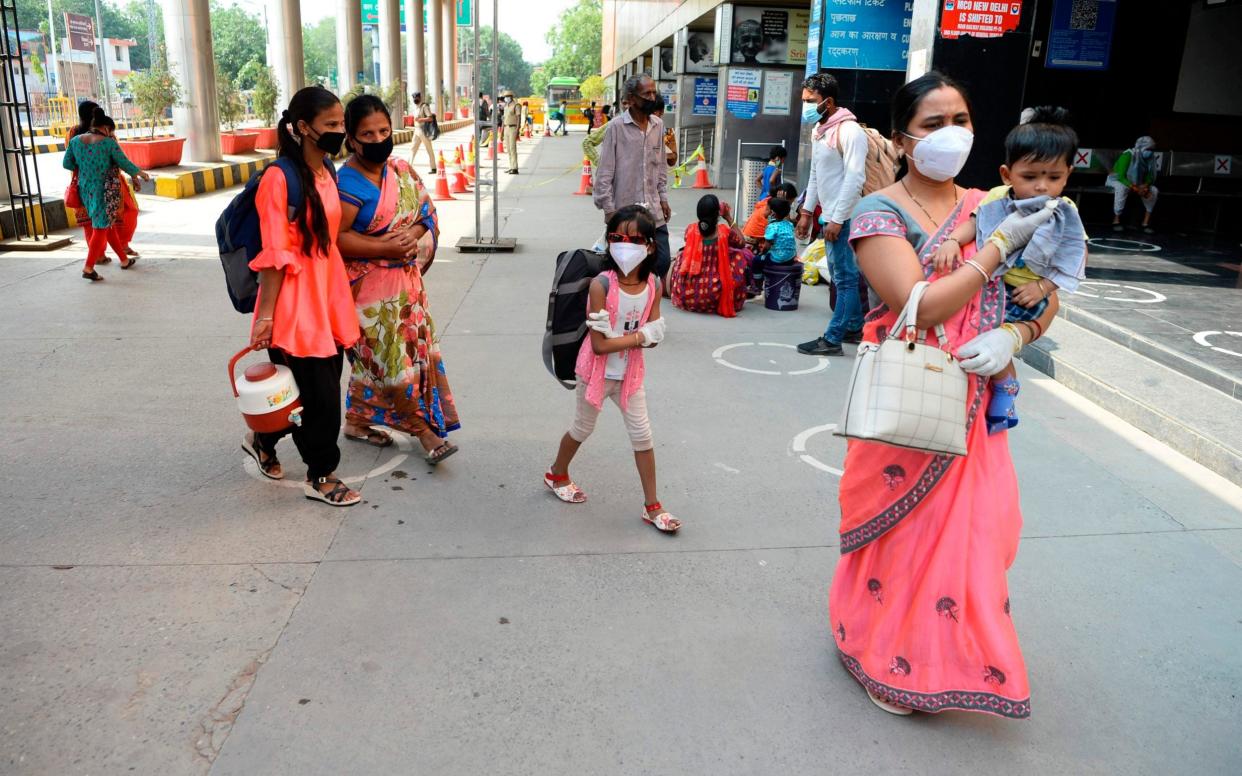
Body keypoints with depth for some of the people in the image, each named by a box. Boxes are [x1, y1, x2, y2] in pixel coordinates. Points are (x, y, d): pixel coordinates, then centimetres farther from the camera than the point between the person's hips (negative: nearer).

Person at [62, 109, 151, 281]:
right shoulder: (109, 143, -12)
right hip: (105, 192, -6)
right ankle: (88, 268, -8)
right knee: (101, 228, -2)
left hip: (86, 190, 6)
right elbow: (125, 164, -7)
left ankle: (124, 260, 29)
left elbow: (67, 163, 8)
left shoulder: (76, 140, 3)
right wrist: (141, 173, 10)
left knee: (108, 224, 19)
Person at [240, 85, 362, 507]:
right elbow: (275, 255, -16)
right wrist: (265, 315, -14)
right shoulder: (280, 178, -14)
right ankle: (320, 476, 18)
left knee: (325, 387, 14)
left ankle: (263, 440, 37)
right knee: (319, 393, 0)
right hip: (296, 302, -8)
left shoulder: (328, 173, 10)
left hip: (329, 296, 8)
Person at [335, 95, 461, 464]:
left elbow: (425, 213, 8)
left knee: (372, 357, 15)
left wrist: (412, 234, -13)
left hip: (405, 279, 7)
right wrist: (385, 248, -22)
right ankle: (424, 429, 10)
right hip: (370, 286, -7)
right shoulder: (347, 183, -16)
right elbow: (336, 238, -21)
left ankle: (357, 421, 31)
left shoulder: (401, 171, 5)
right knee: (390, 356, -3)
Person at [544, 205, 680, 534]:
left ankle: (652, 506, 18)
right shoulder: (602, 285, -24)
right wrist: (637, 336, -21)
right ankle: (557, 475, 45)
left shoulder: (653, 285, -10)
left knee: (642, 435, 6)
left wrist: (615, 334, -23)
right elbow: (599, 345, -26)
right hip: (598, 371, -3)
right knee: (583, 429, 17)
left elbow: (654, 337, -10)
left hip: (630, 372, 3)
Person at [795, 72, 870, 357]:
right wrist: (807, 211, 18)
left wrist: (837, 219, -21)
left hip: (844, 218, -10)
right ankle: (855, 327, 28)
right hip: (829, 215, 10)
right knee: (843, 275, 16)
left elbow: (855, 179, -20)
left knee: (845, 278, -3)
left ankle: (832, 339, -2)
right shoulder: (818, 130, 13)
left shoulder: (849, 131, -16)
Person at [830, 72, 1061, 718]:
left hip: (974, 407, 5)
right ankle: (890, 662, 33)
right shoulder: (880, 212, -11)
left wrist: (1012, 336, -14)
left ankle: (950, 655, 38)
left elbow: (1046, 299, 7)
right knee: (905, 531, 9)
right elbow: (923, 307, -23)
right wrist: (1001, 244, -18)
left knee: (973, 531, 13)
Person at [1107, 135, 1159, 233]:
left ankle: (1146, 222, -13)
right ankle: (1116, 221, -28)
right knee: (1122, 188, -39)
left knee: (1154, 191, -16)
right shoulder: (1128, 155, -26)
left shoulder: (1151, 158, -9)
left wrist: (1145, 186, -25)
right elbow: (1121, 177, -28)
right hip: (1117, 180, -5)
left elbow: (1150, 177, -1)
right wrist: (1136, 189, -37)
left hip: (1136, 183, 6)